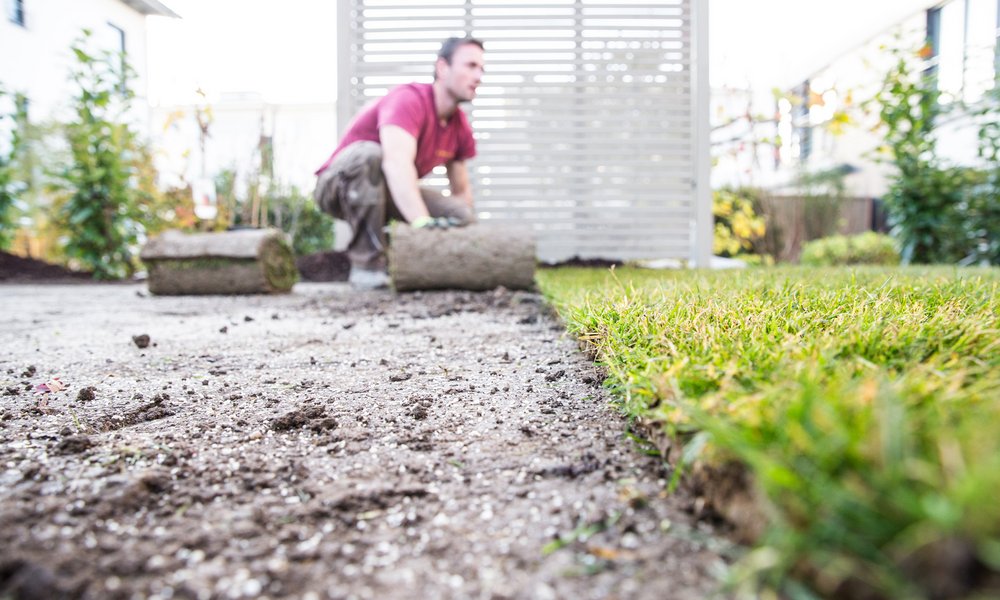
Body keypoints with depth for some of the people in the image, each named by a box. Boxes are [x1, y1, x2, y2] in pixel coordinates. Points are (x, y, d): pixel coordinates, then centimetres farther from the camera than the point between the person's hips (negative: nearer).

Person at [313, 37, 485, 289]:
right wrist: (422, 221, -55)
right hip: (337, 186, -6)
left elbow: (461, 190, 7)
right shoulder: (409, 100, -25)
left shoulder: (461, 126, -1)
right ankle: (366, 265, -32)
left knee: (463, 215, -11)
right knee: (369, 154, -39)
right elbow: (397, 163, -43)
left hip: (385, 193, 7)